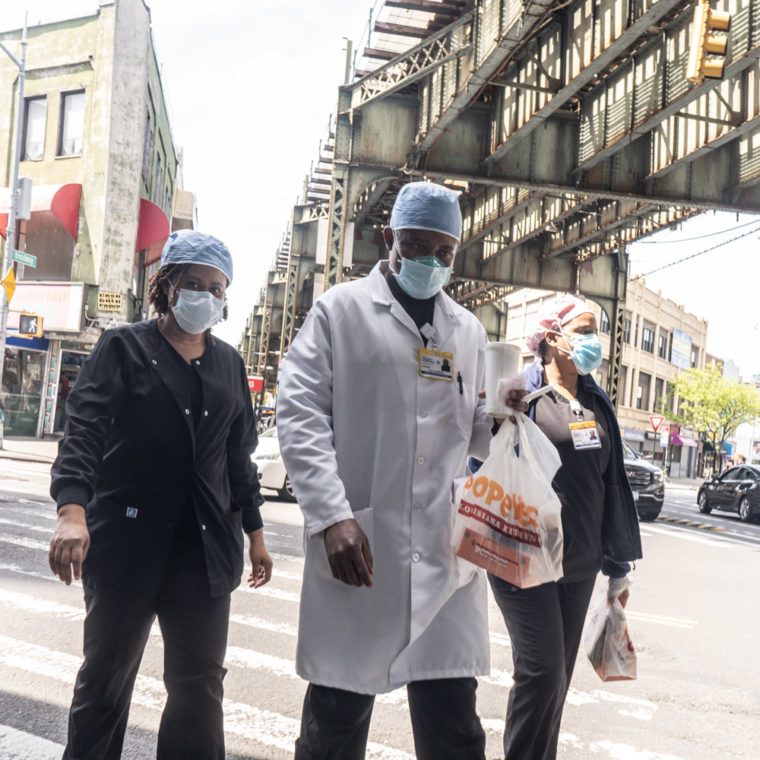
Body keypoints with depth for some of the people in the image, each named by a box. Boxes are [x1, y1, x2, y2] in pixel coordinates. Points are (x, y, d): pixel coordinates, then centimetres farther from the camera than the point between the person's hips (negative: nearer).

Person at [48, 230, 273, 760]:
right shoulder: (124, 348, 0)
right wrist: (72, 509, -28)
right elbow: (85, 430, -12)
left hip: (204, 550, 4)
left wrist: (254, 532, 17)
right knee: (105, 681, 9)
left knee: (201, 686, 5)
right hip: (127, 541, -3)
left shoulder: (229, 364, 14)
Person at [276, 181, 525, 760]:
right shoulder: (341, 310, 4)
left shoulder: (469, 331, 17)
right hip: (355, 542, -3)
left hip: (443, 552, 3)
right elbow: (300, 415, -4)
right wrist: (332, 515, -16)